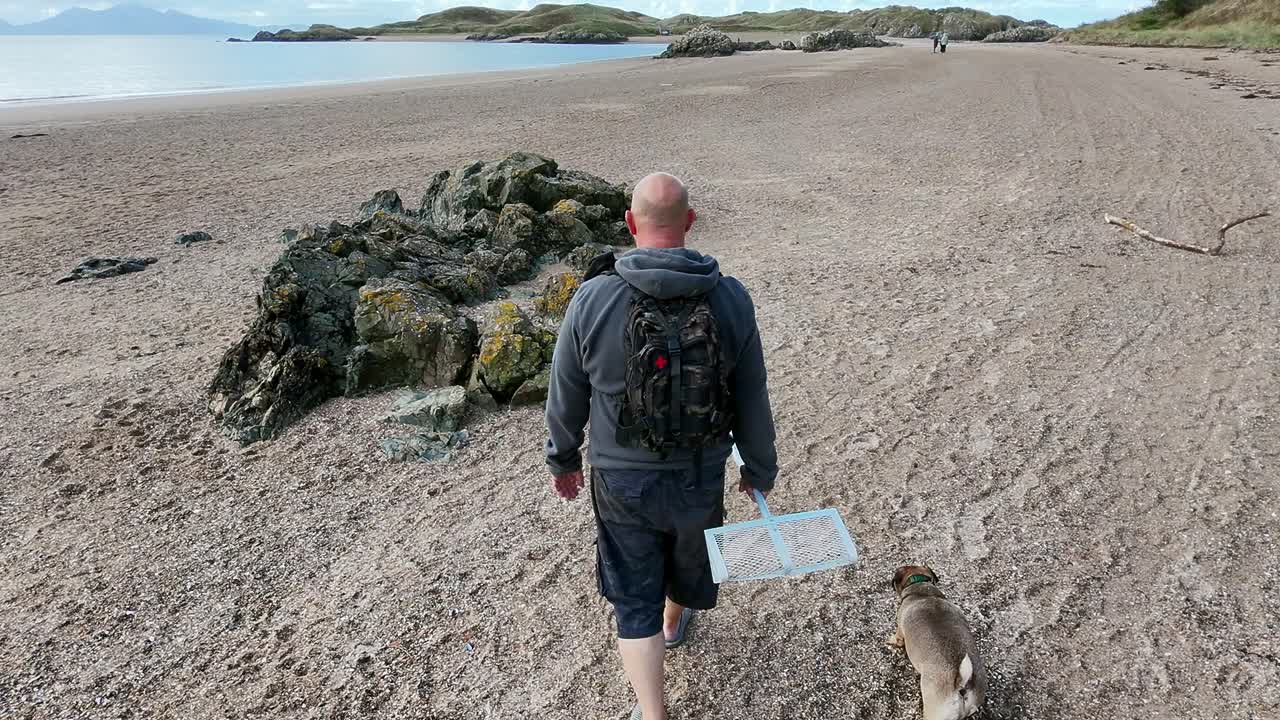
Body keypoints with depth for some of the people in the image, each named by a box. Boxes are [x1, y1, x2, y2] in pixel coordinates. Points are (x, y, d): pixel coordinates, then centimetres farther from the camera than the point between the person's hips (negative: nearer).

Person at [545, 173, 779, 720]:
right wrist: (759, 469, 10)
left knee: (634, 601, 16)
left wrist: (562, 459, 12)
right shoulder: (731, 300, -14)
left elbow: (565, 398, -6)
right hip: (701, 475, 3)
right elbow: (752, 403, -6)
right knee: (690, 554, 32)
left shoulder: (592, 300, -18)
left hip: (621, 480, -2)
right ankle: (674, 621, 61)